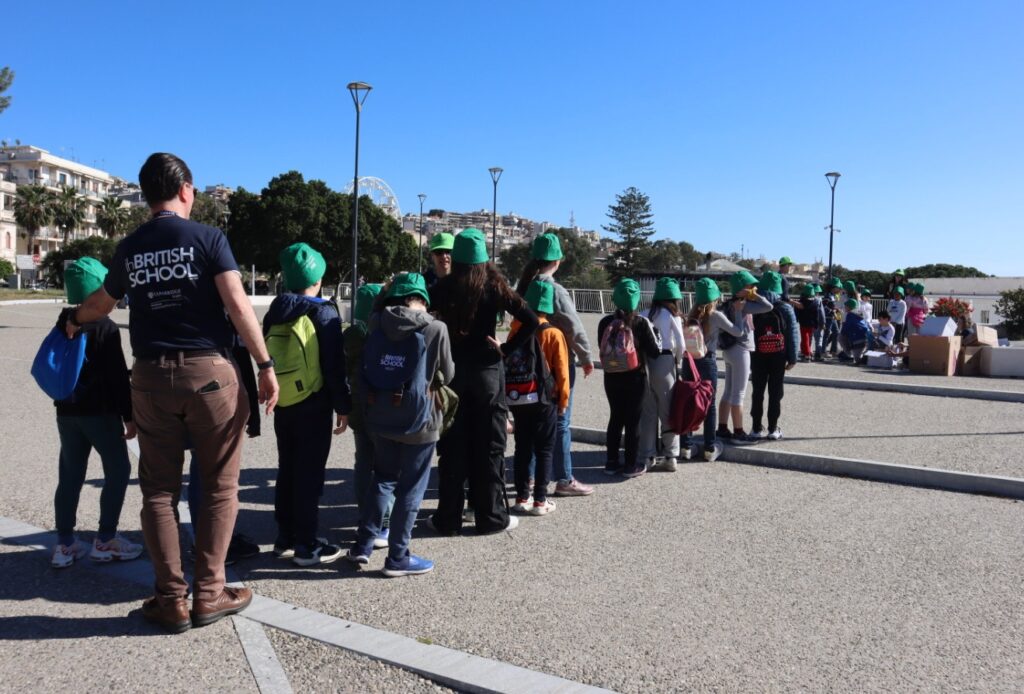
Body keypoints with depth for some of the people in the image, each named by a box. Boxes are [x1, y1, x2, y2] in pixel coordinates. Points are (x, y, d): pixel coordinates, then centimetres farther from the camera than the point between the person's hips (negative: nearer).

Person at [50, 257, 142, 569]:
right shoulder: (105, 327, -12)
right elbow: (118, 377, -14)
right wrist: (128, 415, -10)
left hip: (66, 412, 7)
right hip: (100, 412, -7)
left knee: (70, 476, 10)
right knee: (118, 470, 4)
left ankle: (65, 544, 14)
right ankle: (105, 541, 5)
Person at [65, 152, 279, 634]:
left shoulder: (129, 248, 11)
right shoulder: (207, 237, -2)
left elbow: (101, 302, 27)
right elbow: (238, 305, -13)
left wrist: (74, 321, 49)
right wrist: (265, 365, -8)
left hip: (151, 376, 4)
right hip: (208, 370, -3)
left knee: (159, 490, 10)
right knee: (219, 486, 7)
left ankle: (171, 600, 13)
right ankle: (209, 594, 10)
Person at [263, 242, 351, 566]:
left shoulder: (274, 314, 7)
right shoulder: (324, 312, -11)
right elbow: (335, 366, -14)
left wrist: (274, 396, 18)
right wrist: (343, 406, -6)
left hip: (282, 405, 6)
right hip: (314, 406, -6)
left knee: (287, 471, 15)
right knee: (310, 474, 0)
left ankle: (285, 538, 23)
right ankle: (306, 545, 5)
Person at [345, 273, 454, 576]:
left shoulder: (376, 322, -1)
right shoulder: (435, 329, -12)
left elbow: (365, 367, 9)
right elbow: (447, 375, 0)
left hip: (379, 417, 5)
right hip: (417, 420, -4)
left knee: (383, 479, 22)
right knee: (410, 489, 8)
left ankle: (363, 545, 24)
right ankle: (397, 558, 14)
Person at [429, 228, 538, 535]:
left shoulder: (443, 288, -3)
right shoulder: (494, 287, -7)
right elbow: (530, 320, -14)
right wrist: (506, 348, -6)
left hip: (451, 371, 2)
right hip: (487, 371, -1)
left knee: (452, 446, 9)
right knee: (489, 446, 8)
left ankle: (448, 517, 15)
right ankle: (491, 516, 14)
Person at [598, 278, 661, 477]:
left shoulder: (605, 323, -4)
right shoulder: (641, 323, -12)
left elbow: (603, 349, 3)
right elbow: (655, 351, -8)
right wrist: (657, 336, 9)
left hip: (611, 378, 3)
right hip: (635, 378, -3)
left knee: (615, 418, 14)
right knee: (633, 421, 6)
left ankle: (612, 462, 20)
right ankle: (631, 465, 11)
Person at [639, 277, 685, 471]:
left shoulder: (645, 315, 7)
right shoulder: (672, 316, -1)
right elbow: (680, 344, -4)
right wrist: (678, 361, 13)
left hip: (645, 361, 3)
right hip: (664, 362, -3)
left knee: (648, 411, 9)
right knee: (668, 411, 7)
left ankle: (648, 457, 12)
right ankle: (670, 457, 10)